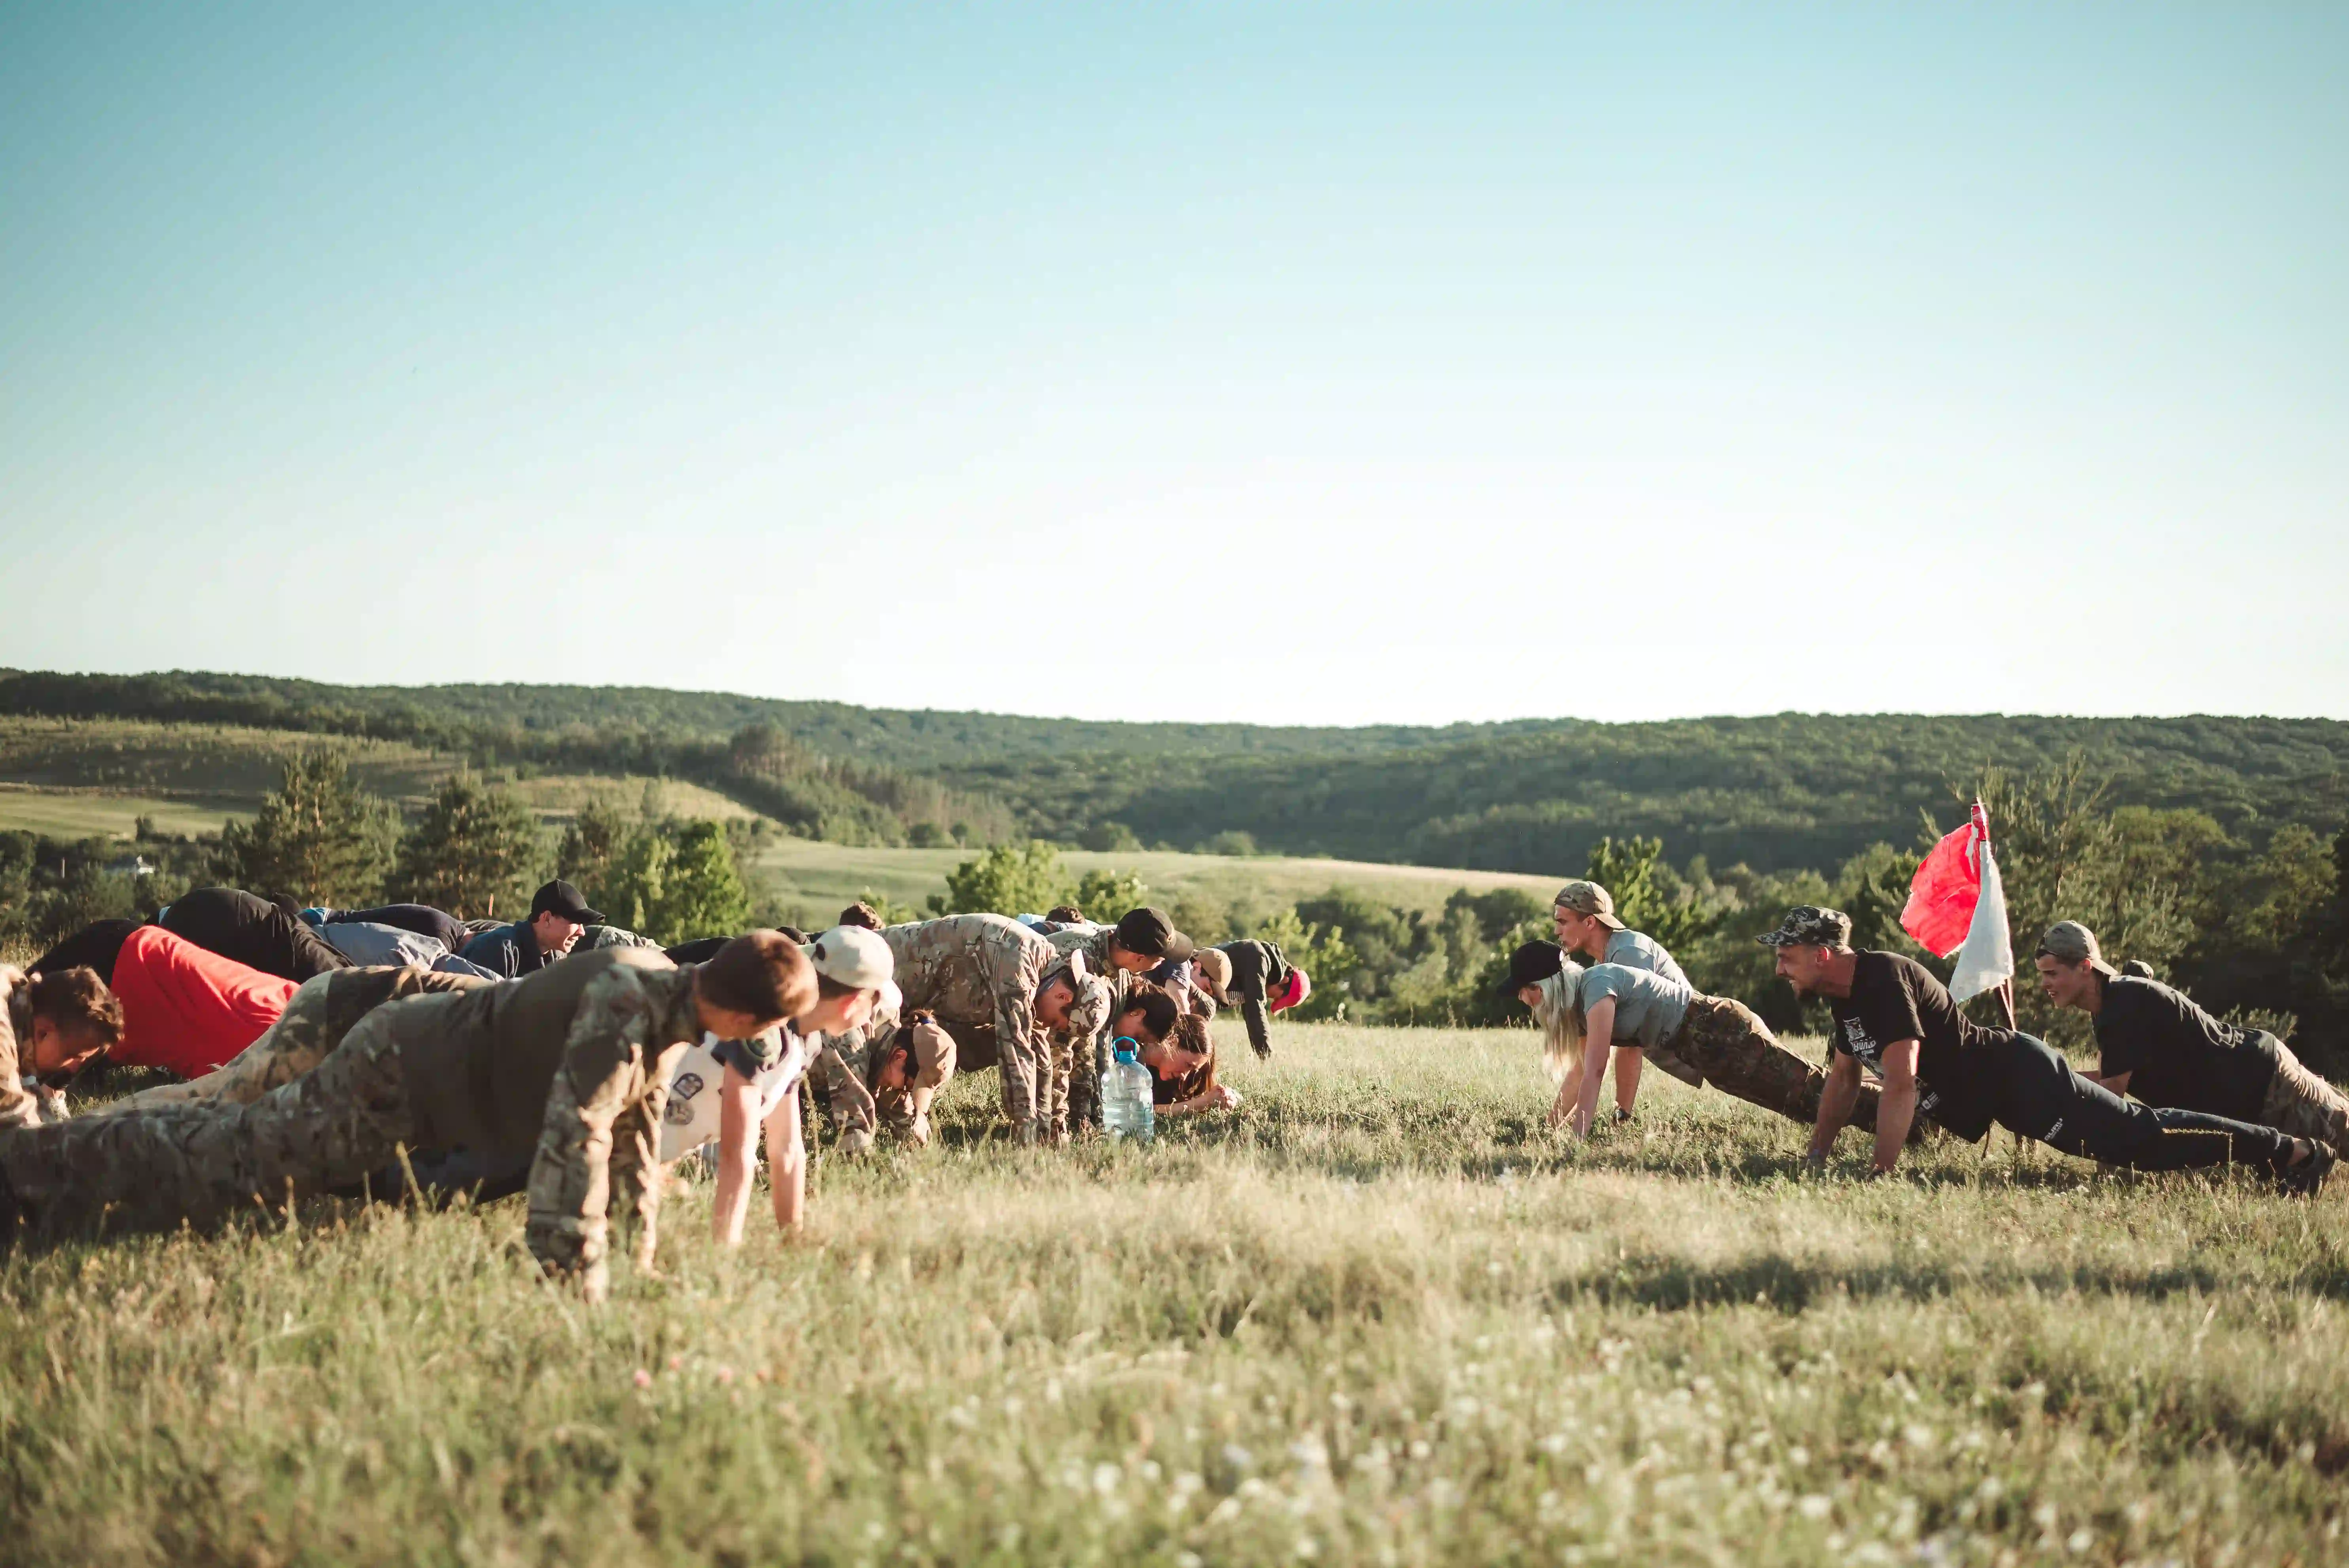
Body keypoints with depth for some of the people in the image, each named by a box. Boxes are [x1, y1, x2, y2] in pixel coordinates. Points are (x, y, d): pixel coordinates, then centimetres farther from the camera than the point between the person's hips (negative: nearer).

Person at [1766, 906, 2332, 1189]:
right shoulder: (1846, 996, 6)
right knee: (2130, 1136, 16)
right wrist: (1815, 1158, 12)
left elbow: (1901, 1084, -29)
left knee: (2141, 1138, -7)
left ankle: (2287, 1151, -1)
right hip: (1994, 1095, 9)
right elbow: (1844, 1077, 18)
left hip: (2020, 1081, -9)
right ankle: (2289, 1152, 27)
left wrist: (1882, 1173, -28)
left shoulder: (1883, 980, -24)